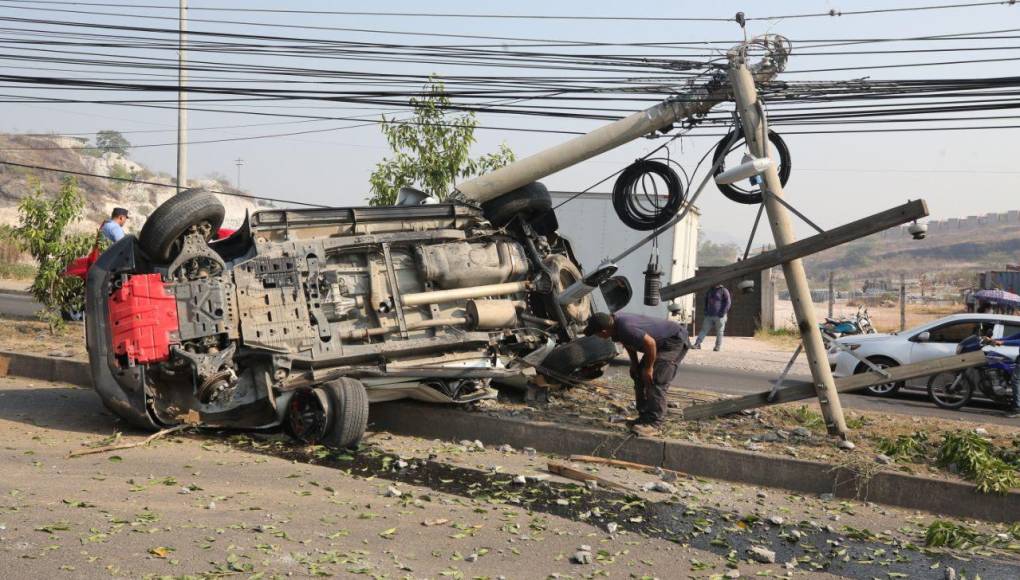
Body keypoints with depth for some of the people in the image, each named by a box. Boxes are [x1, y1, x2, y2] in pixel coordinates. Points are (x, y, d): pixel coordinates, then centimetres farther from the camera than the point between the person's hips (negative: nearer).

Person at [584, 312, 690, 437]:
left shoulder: (625, 328, -34)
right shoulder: (615, 323, -5)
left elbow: (650, 343, -33)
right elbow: (629, 343, 14)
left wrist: (649, 368, -20)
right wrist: (634, 363, 12)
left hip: (676, 340, -10)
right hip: (661, 342, 10)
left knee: (655, 380, -19)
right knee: (640, 376, 10)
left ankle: (653, 423, -15)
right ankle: (644, 416, 17)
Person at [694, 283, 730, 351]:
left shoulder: (723, 290, -3)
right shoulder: (710, 290, 15)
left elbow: (728, 302, -9)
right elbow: (706, 301, 26)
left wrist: (723, 312, -14)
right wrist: (706, 311, 14)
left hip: (719, 316, -5)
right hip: (709, 315, 5)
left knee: (719, 332, 0)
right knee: (704, 330, 0)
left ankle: (718, 346, 6)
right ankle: (697, 344, -3)